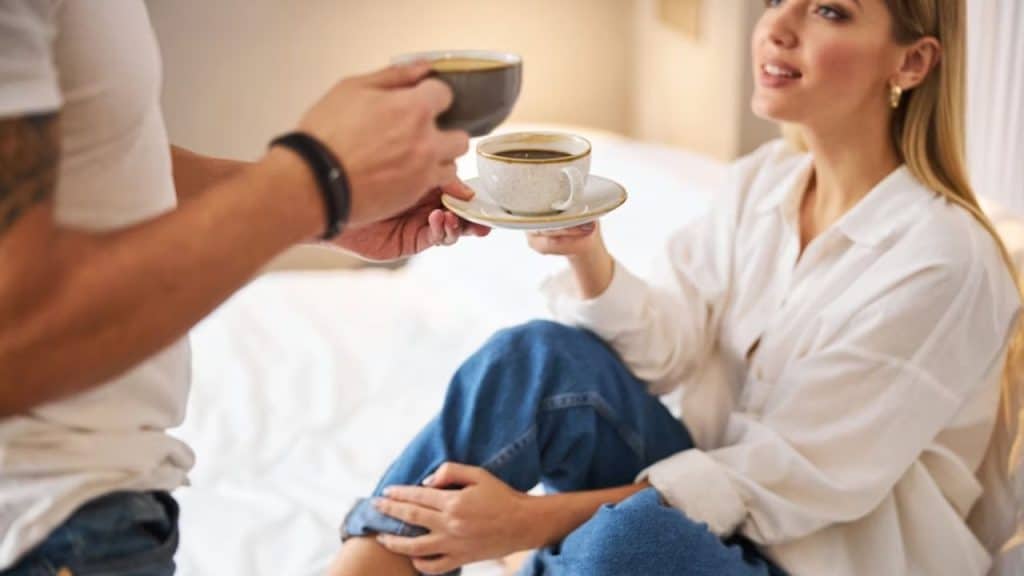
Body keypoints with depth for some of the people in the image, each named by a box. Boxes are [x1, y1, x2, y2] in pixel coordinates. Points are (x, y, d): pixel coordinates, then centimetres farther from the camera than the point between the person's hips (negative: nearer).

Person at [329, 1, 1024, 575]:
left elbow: (790, 480, -21)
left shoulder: (941, 258, -20)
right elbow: (667, 351, 0)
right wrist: (586, 253, -21)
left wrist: (535, 519, -25)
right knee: (540, 355, -19)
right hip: (722, 501, 6)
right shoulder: (763, 179, 2)